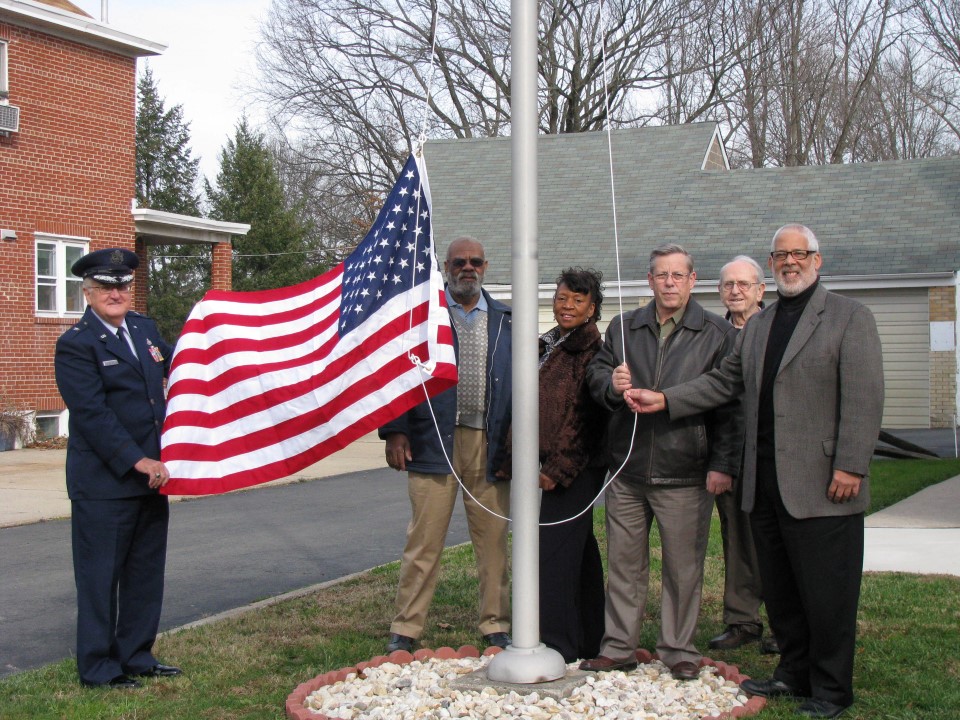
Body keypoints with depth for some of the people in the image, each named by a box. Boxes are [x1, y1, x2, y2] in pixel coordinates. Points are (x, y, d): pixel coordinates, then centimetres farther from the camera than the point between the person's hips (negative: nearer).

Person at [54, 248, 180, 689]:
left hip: (151, 476, 8)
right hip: (103, 484, -8)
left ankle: (136, 656, 27)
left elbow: (173, 365, 29)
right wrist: (138, 461, -22)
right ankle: (98, 668, 14)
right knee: (100, 577, 3)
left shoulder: (144, 329, 11)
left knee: (146, 571, 15)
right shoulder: (75, 345, -12)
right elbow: (93, 414, -19)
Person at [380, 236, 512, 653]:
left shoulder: (505, 319, 14)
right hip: (435, 442, -3)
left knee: (493, 541, 7)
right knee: (424, 539, -1)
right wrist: (394, 431, -5)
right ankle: (405, 629, 9)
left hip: (491, 445, 3)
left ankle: (495, 626, 19)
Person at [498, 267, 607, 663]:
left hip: (574, 467, -9)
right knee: (579, 552, 14)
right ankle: (589, 639, 24)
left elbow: (584, 416, -16)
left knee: (555, 552, -8)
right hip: (551, 463, 9)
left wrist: (558, 468, -18)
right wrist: (514, 460, 15)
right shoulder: (547, 344, 15)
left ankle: (558, 645, -2)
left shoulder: (591, 349, -11)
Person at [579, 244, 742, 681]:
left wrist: (723, 465, -10)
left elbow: (729, 405, -3)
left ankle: (679, 650, 17)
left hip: (685, 473, -3)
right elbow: (595, 374, 16)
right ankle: (618, 647, 20)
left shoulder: (717, 334, 1)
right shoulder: (623, 328, 12)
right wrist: (611, 384, -9)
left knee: (683, 566, 4)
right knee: (624, 562, 10)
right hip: (628, 469, 3)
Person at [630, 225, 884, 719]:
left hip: (820, 485, -6)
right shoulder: (758, 325, 18)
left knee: (826, 593, 0)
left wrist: (850, 467, -17)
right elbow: (725, 381, 20)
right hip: (764, 483, 6)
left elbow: (863, 397, -10)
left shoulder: (848, 317, -3)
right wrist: (665, 400, 10)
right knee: (778, 590, 13)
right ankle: (794, 673, 26)